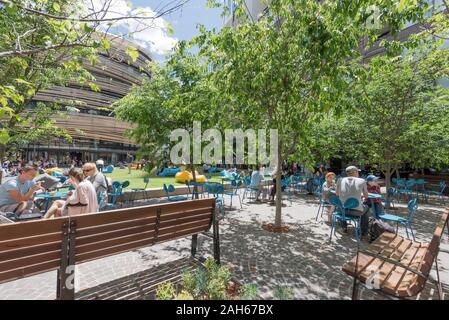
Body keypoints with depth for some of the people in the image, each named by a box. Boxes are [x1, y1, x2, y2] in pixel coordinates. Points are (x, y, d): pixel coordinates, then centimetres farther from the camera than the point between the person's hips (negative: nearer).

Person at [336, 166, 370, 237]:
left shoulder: (340, 180, 0)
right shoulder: (362, 181, -4)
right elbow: (366, 196, 9)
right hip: (356, 211, -1)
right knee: (366, 208, 34)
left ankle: (344, 227, 47)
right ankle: (364, 232, 42)